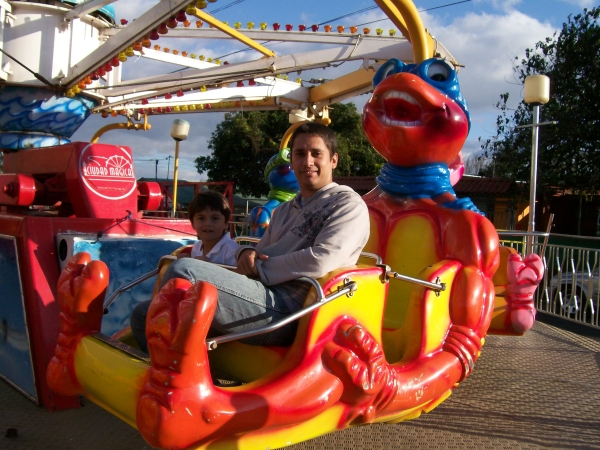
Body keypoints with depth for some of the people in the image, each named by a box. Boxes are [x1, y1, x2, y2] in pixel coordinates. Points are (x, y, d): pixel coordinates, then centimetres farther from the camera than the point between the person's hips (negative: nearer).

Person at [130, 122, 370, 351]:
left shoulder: (348, 204, 4)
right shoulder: (284, 210, 30)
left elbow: (320, 261, -13)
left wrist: (258, 269, -5)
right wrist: (247, 253, 2)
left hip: (287, 309, -8)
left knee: (184, 271, -25)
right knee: (143, 314, 0)